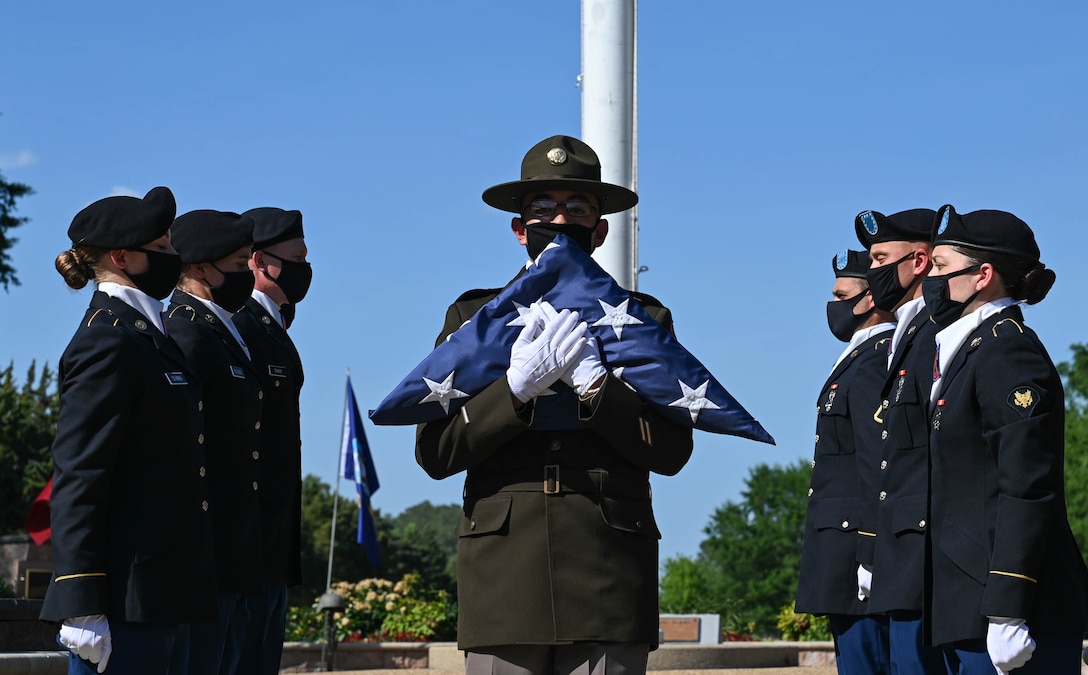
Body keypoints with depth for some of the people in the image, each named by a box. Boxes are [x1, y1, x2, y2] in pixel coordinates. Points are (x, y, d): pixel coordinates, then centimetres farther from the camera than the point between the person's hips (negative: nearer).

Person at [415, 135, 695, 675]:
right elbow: (434, 451, 4)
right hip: (504, 582, 0)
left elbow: (672, 450, 2)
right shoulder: (472, 317, 15)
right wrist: (517, 386, -10)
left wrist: (592, 380, -10)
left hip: (608, 580, 0)